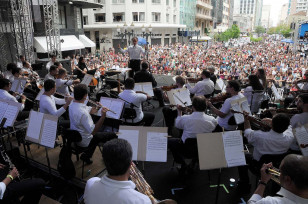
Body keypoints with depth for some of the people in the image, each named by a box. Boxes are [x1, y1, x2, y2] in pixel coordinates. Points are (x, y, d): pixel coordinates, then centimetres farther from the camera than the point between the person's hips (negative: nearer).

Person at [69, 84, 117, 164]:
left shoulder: (72, 105, -6)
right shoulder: (83, 113, -35)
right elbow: (93, 131, -33)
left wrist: (90, 112, 2)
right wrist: (103, 116, -35)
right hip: (83, 141, -9)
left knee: (98, 134, 33)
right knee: (112, 135, 0)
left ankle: (86, 155, 32)